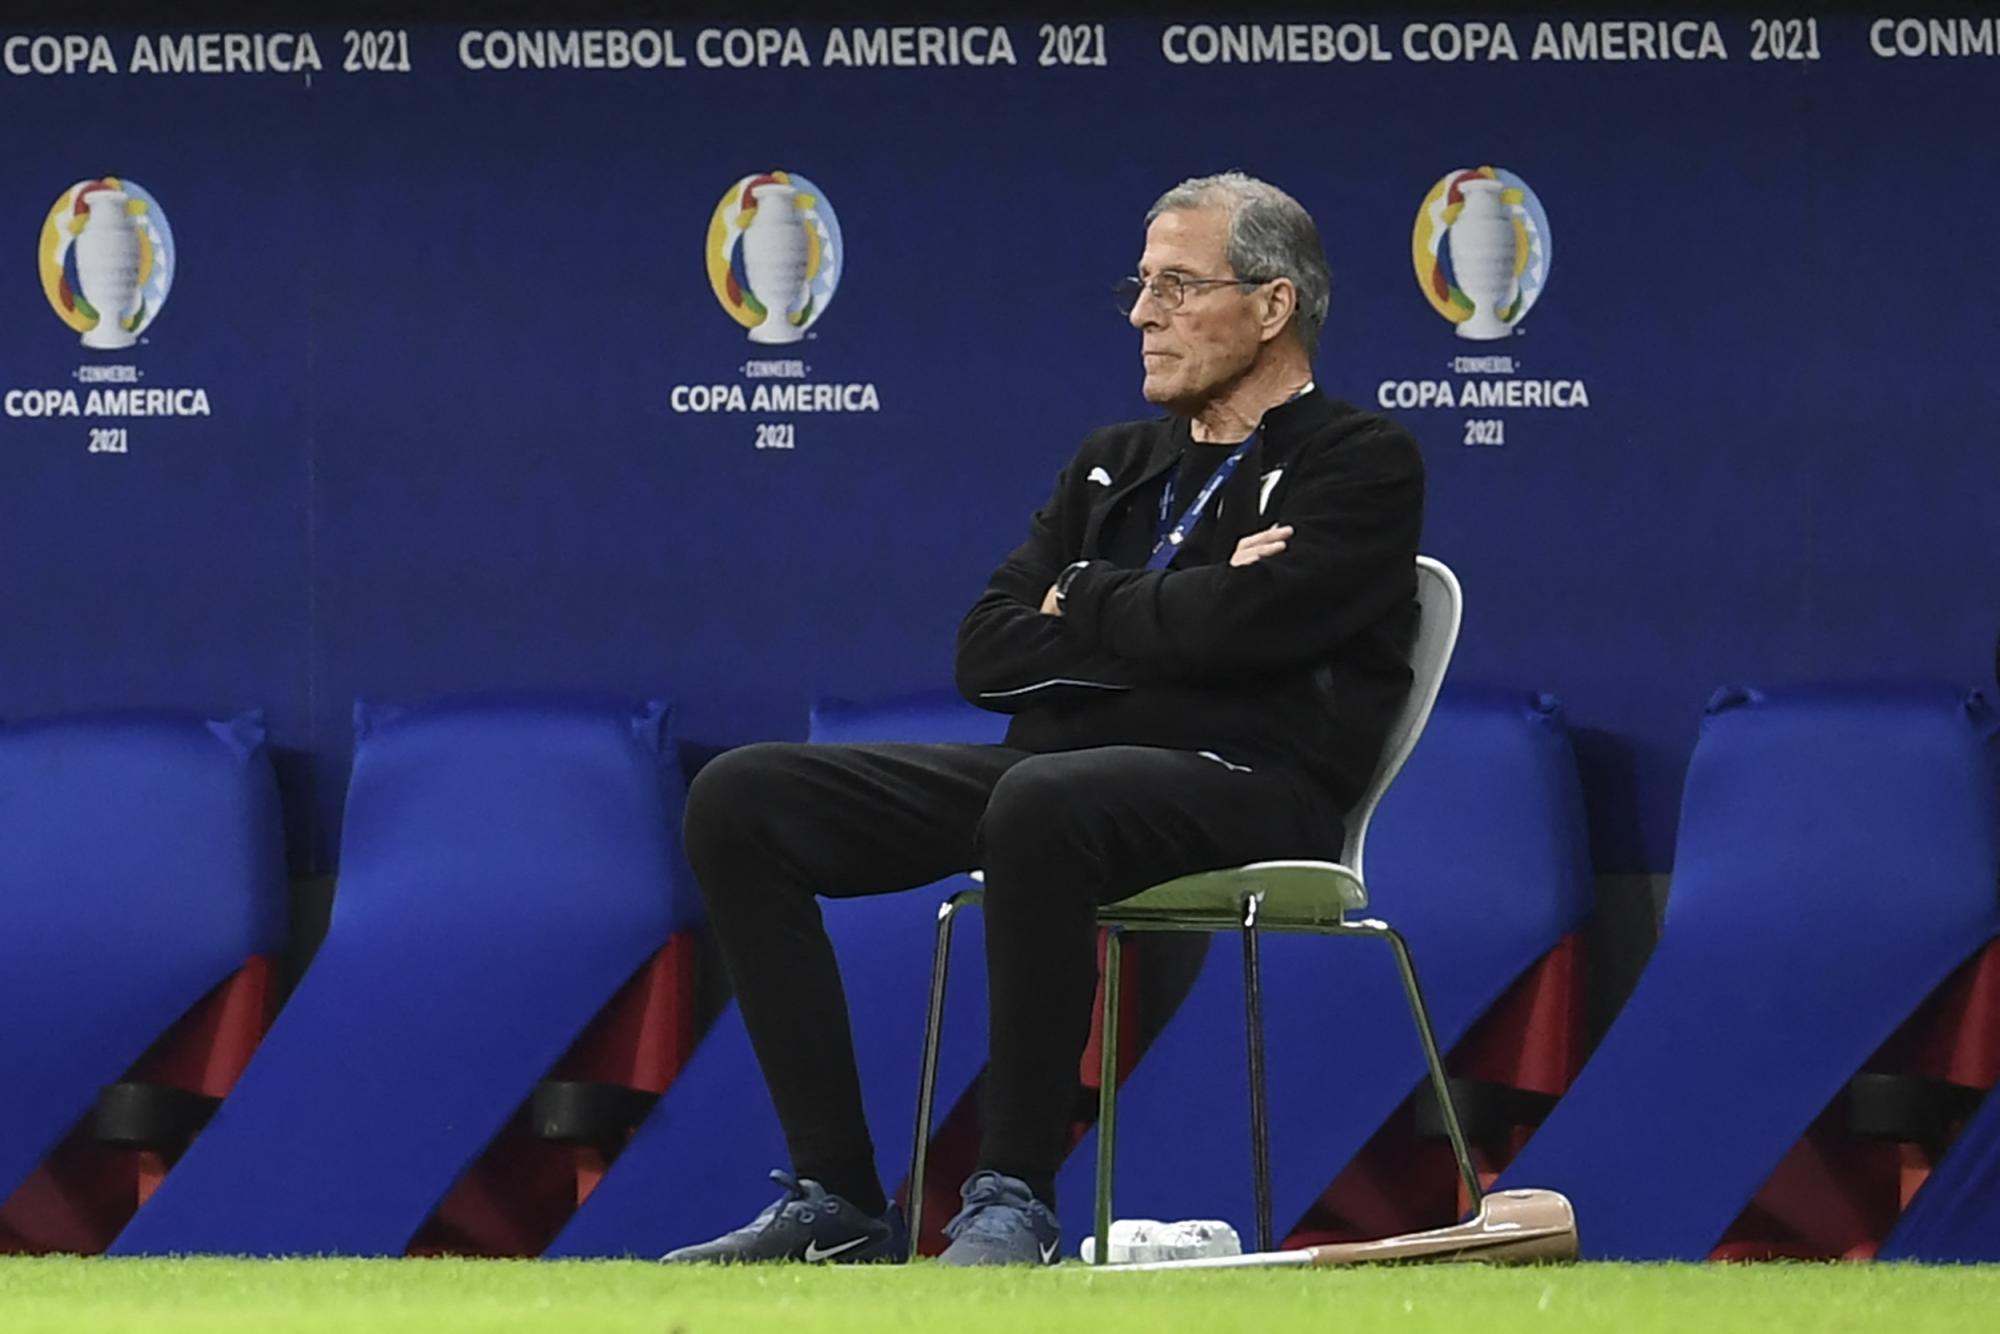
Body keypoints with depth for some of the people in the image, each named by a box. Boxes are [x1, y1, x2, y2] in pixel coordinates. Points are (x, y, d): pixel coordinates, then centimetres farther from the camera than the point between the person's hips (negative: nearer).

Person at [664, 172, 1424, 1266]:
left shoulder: (1363, 464, 3)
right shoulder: (1114, 466, 24)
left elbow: (1234, 625, -16)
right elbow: (987, 656, 12)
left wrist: (1081, 603, 2)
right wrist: (1156, 616, -2)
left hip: (1246, 790, -7)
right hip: (1059, 765, 8)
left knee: (1041, 803, -41)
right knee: (741, 800, -9)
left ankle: (1013, 1202, -33)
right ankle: (836, 1204, -13)